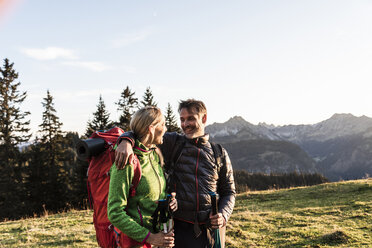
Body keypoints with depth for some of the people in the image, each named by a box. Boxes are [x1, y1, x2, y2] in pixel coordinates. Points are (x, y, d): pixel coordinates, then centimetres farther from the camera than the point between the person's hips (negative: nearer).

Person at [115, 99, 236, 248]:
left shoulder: (219, 154, 7)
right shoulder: (172, 143, 3)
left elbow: (229, 192, 11)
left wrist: (223, 215, -7)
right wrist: (126, 141, -23)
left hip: (212, 229, 2)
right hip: (182, 228, -1)